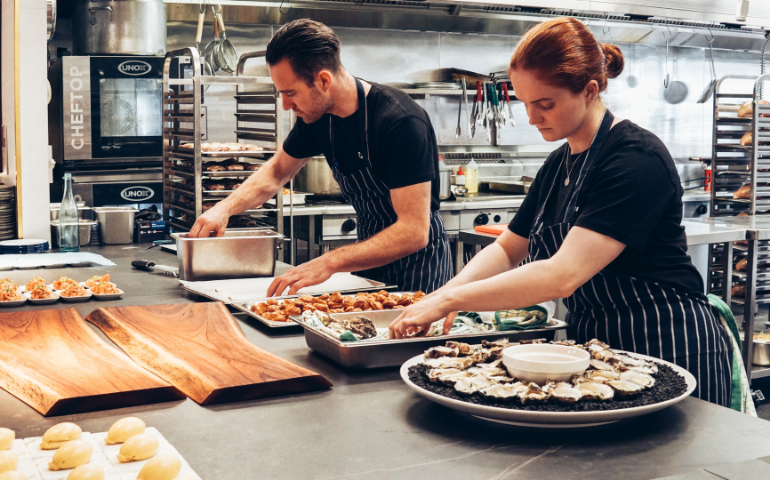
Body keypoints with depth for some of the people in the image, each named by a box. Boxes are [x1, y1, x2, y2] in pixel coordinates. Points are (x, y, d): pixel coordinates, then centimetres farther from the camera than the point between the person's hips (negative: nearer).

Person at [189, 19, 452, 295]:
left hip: (417, 261, -6)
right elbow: (277, 171, 14)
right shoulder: (316, 117, -5)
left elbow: (414, 232, -32)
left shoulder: (402, 123, -28)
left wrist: (330, 263, -38)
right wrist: (225, 207, -4)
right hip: (371, 255, 6)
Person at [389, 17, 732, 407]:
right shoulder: (558, 164, 7)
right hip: (594, 345, 8)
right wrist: (445, 294, -7)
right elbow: (507, 250, 12)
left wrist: (450, 300, -27)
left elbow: (563, 276, -30)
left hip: (670, 352, -8)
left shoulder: (637, 159, -21)